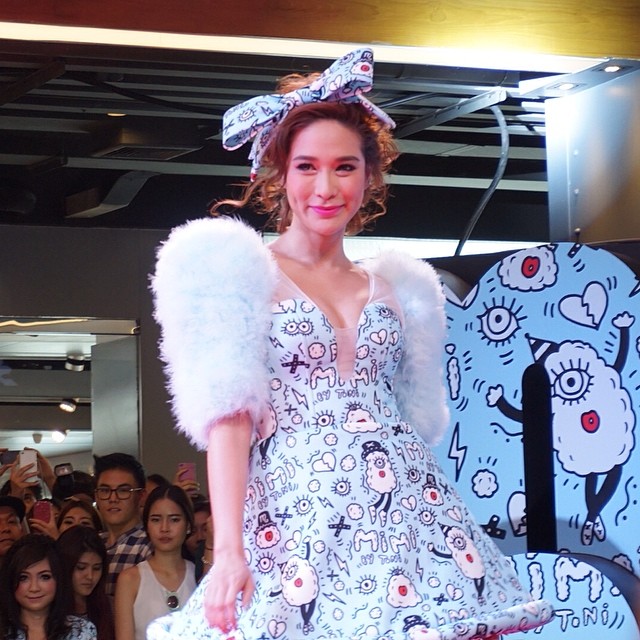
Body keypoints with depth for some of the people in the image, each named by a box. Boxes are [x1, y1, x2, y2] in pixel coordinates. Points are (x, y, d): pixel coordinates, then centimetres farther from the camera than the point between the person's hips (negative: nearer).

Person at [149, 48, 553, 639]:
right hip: (294, 513, -4)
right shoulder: (244, 275, 3)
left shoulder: (391, 289, 17)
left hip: (408, 508, 4)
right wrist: (228, 550, -15)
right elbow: (228, 420, -6)